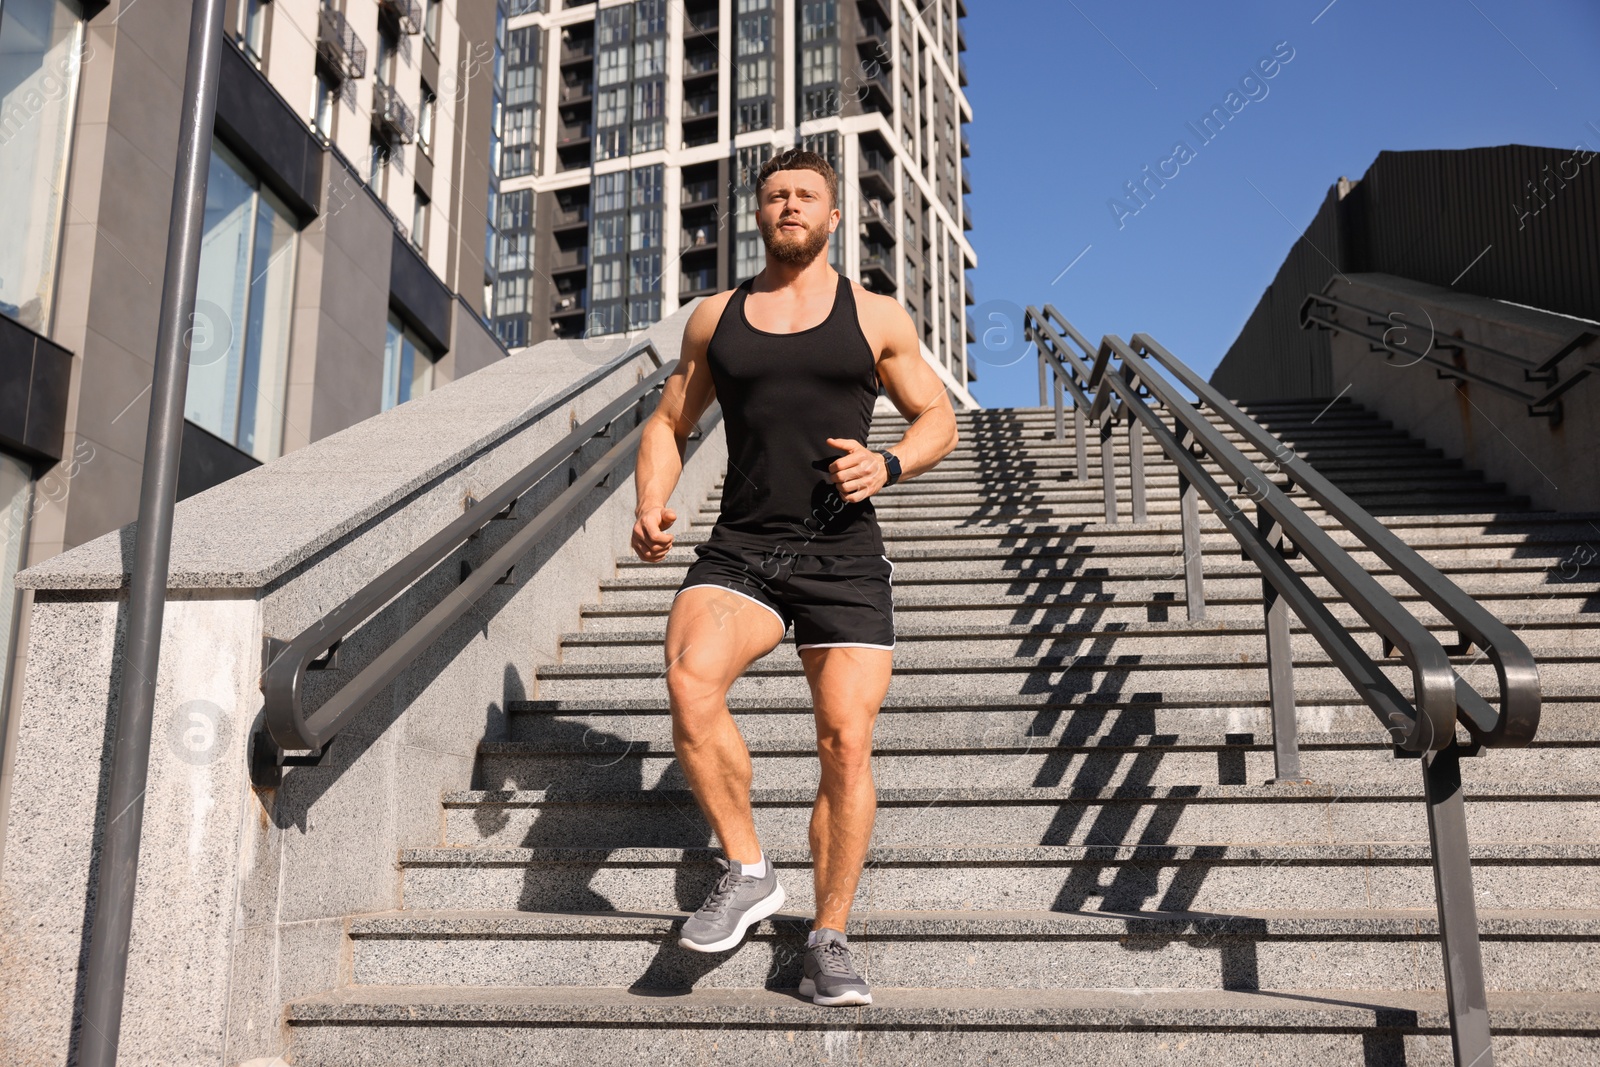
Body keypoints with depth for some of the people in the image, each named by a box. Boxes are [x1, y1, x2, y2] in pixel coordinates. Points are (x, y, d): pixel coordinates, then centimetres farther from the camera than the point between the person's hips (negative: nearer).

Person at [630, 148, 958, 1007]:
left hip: (844, 559, -1)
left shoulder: (876, 317, 9)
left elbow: (938, 418, 13)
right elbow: (669, 423, 20)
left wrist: (889, 465, -9)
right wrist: (650, 505, 1)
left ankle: (829, 941, 9)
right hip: (739, 551, 1)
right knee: (690, 681, -26)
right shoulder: (715, 318, 14)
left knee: (847, 745, -8)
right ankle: (746, 872, -7)